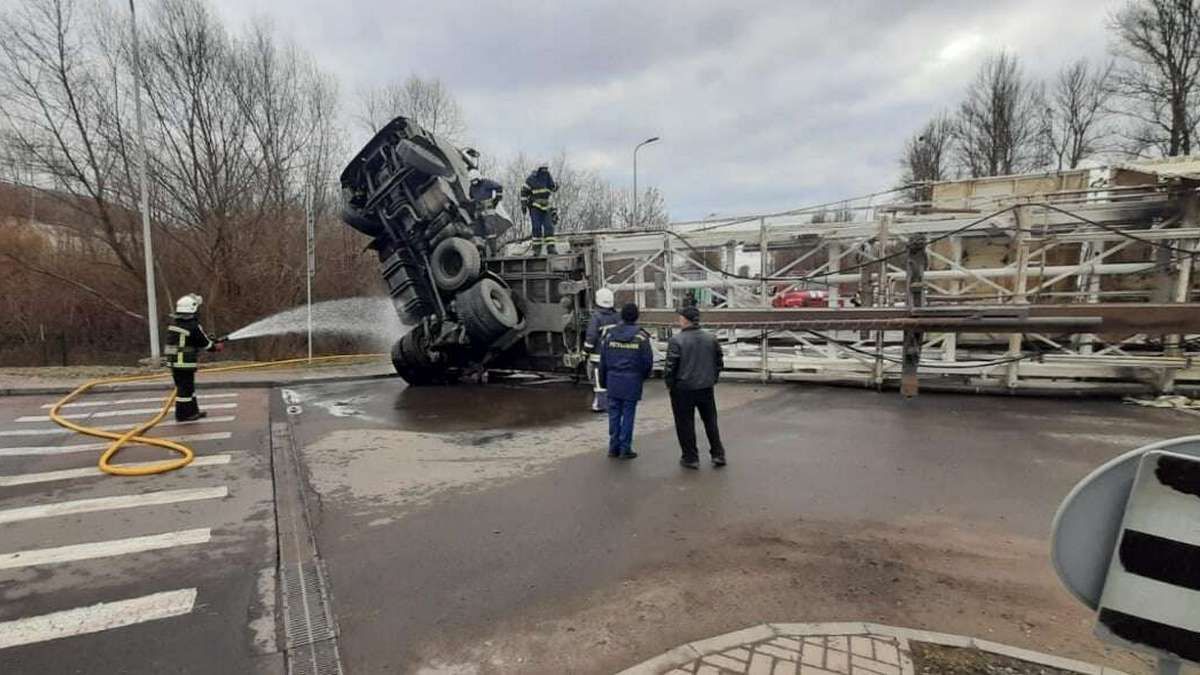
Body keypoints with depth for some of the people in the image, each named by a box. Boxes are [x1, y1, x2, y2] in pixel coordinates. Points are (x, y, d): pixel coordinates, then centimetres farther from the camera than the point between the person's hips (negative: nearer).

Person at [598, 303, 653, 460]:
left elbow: (603, 361, 7)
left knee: (614, 414, 11)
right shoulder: (641, 337, -6)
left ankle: (614, 447, 17)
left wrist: (603, 381, 16)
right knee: (628, 415, 3)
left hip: (613, 381, 3)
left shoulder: (609, 336, 3)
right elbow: (648, 361, -4)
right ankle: (625, 449, 8)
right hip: (632, 382, -3)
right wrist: (643, 376, 15)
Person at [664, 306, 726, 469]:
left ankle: (691, 458, 13)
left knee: (685, 424, 8)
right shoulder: (711, 338, 2)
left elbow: (670, 366, -16)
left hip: (683, 389, -5)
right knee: (711, 422, 18)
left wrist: (669, 384, -2)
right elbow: (719, 362, 8)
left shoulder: (676, 340, -15)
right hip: (706, 388, 5)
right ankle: (718, 454, 21)